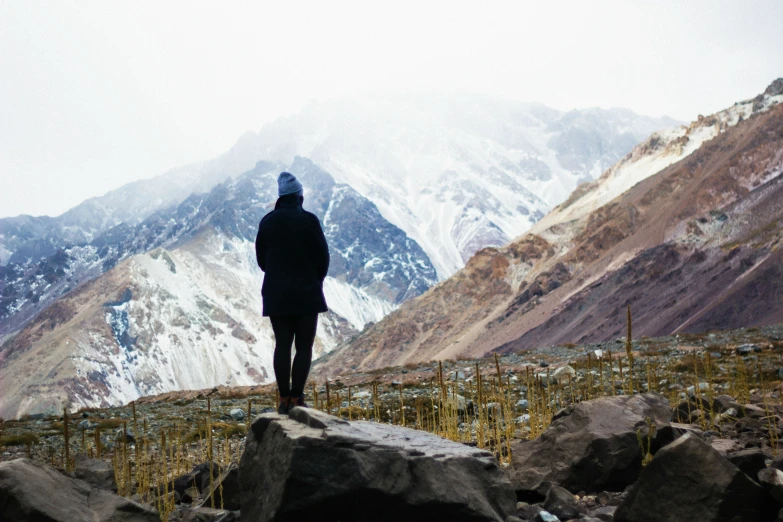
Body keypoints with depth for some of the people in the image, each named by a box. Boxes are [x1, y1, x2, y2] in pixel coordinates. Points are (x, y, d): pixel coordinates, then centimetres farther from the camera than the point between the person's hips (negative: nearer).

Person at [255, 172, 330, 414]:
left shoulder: (267, 222, 1)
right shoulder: (308, 221, -11)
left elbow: (261, 258, 7)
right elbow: (322, 256, -7)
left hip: (276, 294, 4)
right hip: (306, 294, -4)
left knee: (282, 344, 9)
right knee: (304, 346, 2)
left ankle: (284, 399, 7)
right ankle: (297, 398, -2)